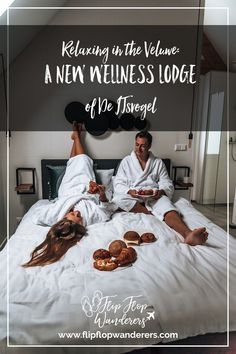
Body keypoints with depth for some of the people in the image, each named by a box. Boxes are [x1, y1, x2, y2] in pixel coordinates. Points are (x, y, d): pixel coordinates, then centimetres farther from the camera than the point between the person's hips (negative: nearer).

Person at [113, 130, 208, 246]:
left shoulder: (158, 162, 13)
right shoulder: (126, 161, 11)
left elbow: (167, 184, 8)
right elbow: (118, 184, 4)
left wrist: (161, 191, -16)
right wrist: (129, 191, -18)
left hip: (154, 196, 0)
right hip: (133, 197, 1)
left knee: (168, 208, -34)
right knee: (118, 198, -34)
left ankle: (188, 235, -60)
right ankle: (153, 213, -28)